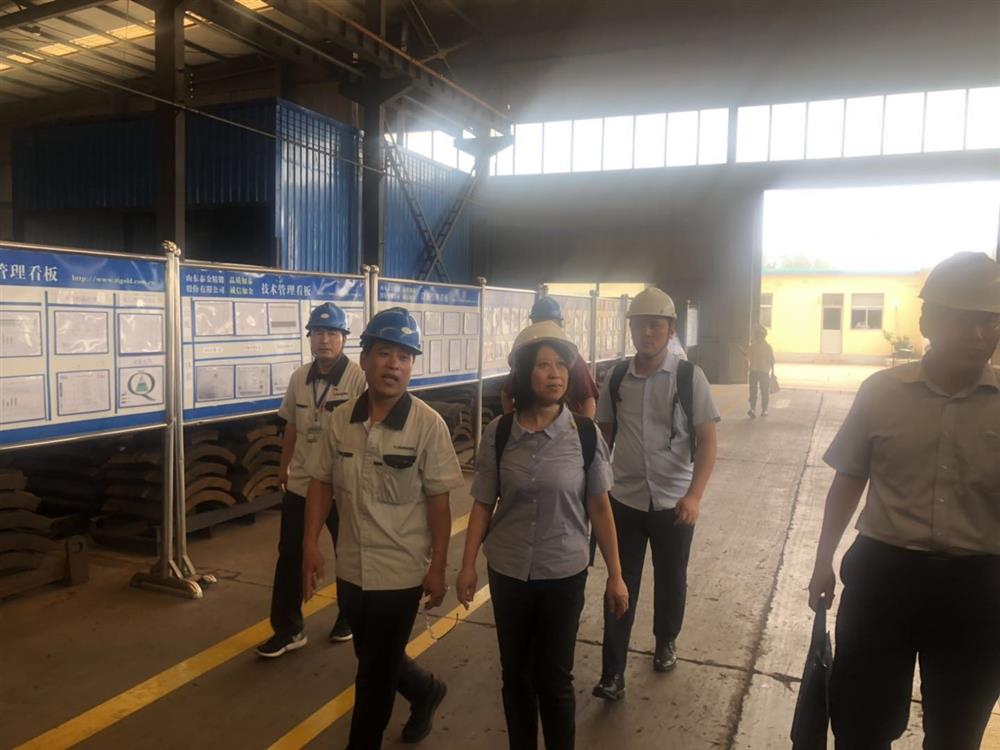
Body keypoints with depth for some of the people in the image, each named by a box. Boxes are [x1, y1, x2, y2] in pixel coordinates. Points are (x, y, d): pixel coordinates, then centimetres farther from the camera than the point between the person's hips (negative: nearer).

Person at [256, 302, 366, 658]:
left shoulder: (359, 378, -16)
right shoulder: (299, 378, 3)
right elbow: (292, 426, 13)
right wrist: (283, 466, 18)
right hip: (300, 484, 5)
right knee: (289, 556, 10)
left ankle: (350, 616, 37)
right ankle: (287, 629, 23)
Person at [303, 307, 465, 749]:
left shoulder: (427, 424, -16)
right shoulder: (341, 418, -4)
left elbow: (438, 500, -12)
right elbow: (322, 482, 5)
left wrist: (437, 568, -10)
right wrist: (310, 543, 0)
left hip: (400, 571, -5)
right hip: (351, 566, 5)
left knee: (375, 671, 9)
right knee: (374, 659, 24)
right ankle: (426, 691, 52)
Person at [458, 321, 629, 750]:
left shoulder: (585, 433, -10)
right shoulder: (499, 433, -8)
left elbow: (599, 508, -4)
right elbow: (483, 504, -1)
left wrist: (615, 576, -1)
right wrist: (467, 566, -3)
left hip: (564, 574, -1)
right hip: (507, 573, 2)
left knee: (554, 678, 9)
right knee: (515, 674, 17)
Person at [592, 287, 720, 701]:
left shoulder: (689, 377, -10)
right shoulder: (616, 378, -1)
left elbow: (707, 440, -11)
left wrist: (694, 495, -23)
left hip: (675, 502, -1)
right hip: (624, 500, 1)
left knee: (670, 580, 18)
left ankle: (666, 642, 44)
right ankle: (612, 674, 14)